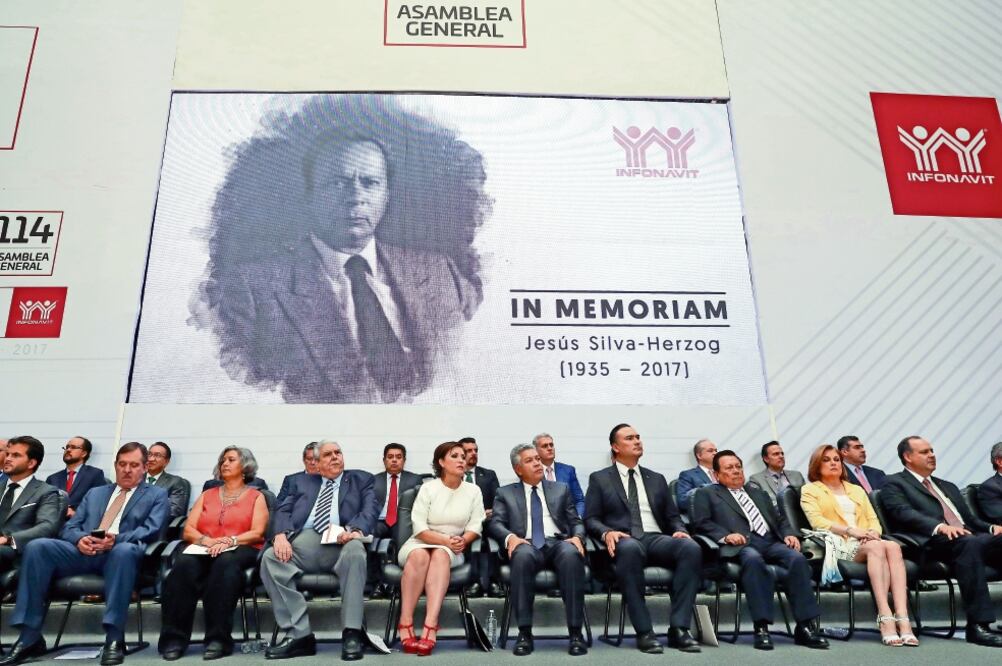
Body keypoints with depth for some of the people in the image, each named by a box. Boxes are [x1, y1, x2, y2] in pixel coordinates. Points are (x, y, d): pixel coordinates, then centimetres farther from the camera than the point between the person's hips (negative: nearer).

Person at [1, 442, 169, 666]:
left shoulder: (157, 495, 14)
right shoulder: (94, 493, 28)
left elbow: (152, 530, -3)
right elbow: (69, 527, 18)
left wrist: (116, 539, -21)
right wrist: (80, 538, -7)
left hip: (121, 552, -4)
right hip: (84, 552, 5)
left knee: (124, 550, -39)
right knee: (37, 547, -20)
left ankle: (114, 639, -35)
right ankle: (30, 638, -17)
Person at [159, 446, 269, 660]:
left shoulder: (256, 496, 14)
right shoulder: (207, 495, 24)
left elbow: (257, 533, 0)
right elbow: (188, 530, 12)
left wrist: (229, 541, -17)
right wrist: (207, 541, -9)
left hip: (239, 550, -3)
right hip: (204, 549, 3)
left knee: (225, 564, -38)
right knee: (184, 564, -32)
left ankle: (218, 639, -38)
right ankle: (174, 638, -30)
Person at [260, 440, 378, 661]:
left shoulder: (361, 479, 21)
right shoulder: (302, 482, 29)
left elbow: (370, 510, 5)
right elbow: (283, 511, 15)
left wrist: (355, 530, -19)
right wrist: (281, 535, -9)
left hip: (341, 541, -2)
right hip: (304, 541, 3)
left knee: (355, 551, -37)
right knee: (271, 558, -27)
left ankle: (351, 633, -33)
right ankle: (299, 634, -23)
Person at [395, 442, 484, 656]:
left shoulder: (473, 491, 4)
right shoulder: (428, 488, -4)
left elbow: (475, 526, 0)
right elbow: (419, 528, -10)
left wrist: (461, 541, -20)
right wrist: (446, 540, -21)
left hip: (450, 549, 1)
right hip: (421, 543, -1)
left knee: (440, 555, -34)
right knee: (420, 555, -36)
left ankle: (430, 626, -46)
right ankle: (405, 623, -34)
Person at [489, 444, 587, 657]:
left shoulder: (561, 489, 23)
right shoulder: (505, 493, 19)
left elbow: (576, 522, 16)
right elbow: (495, 523, 5)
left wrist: (577, 537, -8)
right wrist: (510, 537, -18)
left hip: (558, 543, 1)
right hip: (526, 545, -1)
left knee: (571, 554, -36)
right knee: (522, 555, -38)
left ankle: (575, 633, -31)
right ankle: (524, 633, -30)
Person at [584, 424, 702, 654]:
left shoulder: (656, 479, 24)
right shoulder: (599, 478, 13)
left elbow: (672, 516, 20)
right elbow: (590, 519, 5)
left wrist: (679, 530, -4)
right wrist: (607, 532, -17)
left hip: (657, 539, 4)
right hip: (624, 540, -3)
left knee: (691, 547, -30)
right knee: (630, 548, -41)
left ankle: (678, 628, -26)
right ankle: (644, 632, -33)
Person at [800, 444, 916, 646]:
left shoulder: (857, 490, 31)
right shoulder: (810, 490, 14)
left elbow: (873, 519, 18)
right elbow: (817, 521, -3)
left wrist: (873, 532, -6)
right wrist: (850, 530, -17)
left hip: (867, 543, 4)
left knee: (893, 546, -31)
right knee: (877, 547, -35)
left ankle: (902, 618, -43)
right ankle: (885, 618, -45)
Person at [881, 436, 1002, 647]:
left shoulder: (948, 486, 34)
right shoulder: (895, 483, 10)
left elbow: (970, 518, 28)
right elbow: (904, 513, -8)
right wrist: (940, 526, -24)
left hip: (970, 539, 6)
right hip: (934, 543, -6)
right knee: (969, 543, -36)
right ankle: (978, 625, -38)